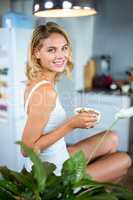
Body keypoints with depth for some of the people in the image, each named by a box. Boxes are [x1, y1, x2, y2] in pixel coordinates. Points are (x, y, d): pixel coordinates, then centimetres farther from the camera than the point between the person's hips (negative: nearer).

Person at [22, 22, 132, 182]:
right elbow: (27, 149, -25)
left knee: (112, 139, 19)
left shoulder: (35, 82, 1)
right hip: (53, 173, -8)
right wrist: (71, 125, -26)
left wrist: (76, 120, 0)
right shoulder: (46, 91, -27)